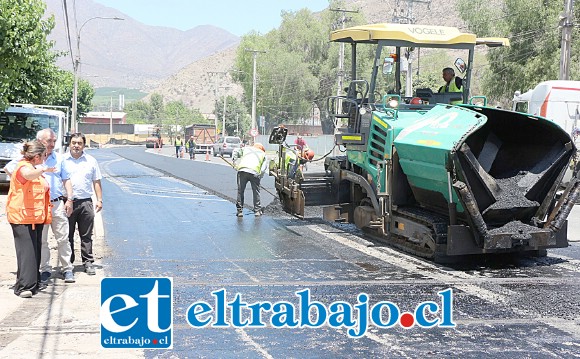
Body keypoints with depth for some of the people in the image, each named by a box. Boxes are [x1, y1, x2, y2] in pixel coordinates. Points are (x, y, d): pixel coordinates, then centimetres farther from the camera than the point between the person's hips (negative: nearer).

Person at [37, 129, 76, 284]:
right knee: (41, 240, 4)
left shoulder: (58, 158, 10)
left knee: (63, 238, 3)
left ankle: (67, 269, 10)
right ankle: (45, 270, 14)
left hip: (58, 204, 2)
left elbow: (66, 180, 15)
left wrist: (69, 199, 7)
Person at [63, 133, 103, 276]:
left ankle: (88, 262, 9)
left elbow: (96, 182, 14)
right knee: (67, 235, 4)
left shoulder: (91, 161, 11)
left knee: (86, 235, 3)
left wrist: (99, 200, 6)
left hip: (85, 202, 1)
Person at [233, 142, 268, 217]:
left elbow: (236, 153, 16)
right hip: (255, 173, 0)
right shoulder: (263, 154, 27)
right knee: (256, 192, 12)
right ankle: (257, 210, 15)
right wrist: (259, 176, 16)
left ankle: (239, 211, 9)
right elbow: (264, 167, 15)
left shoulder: (246, 148, 30)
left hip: (242, 171, 0)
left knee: (240, 191, 8)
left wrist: (236, 164, 17)